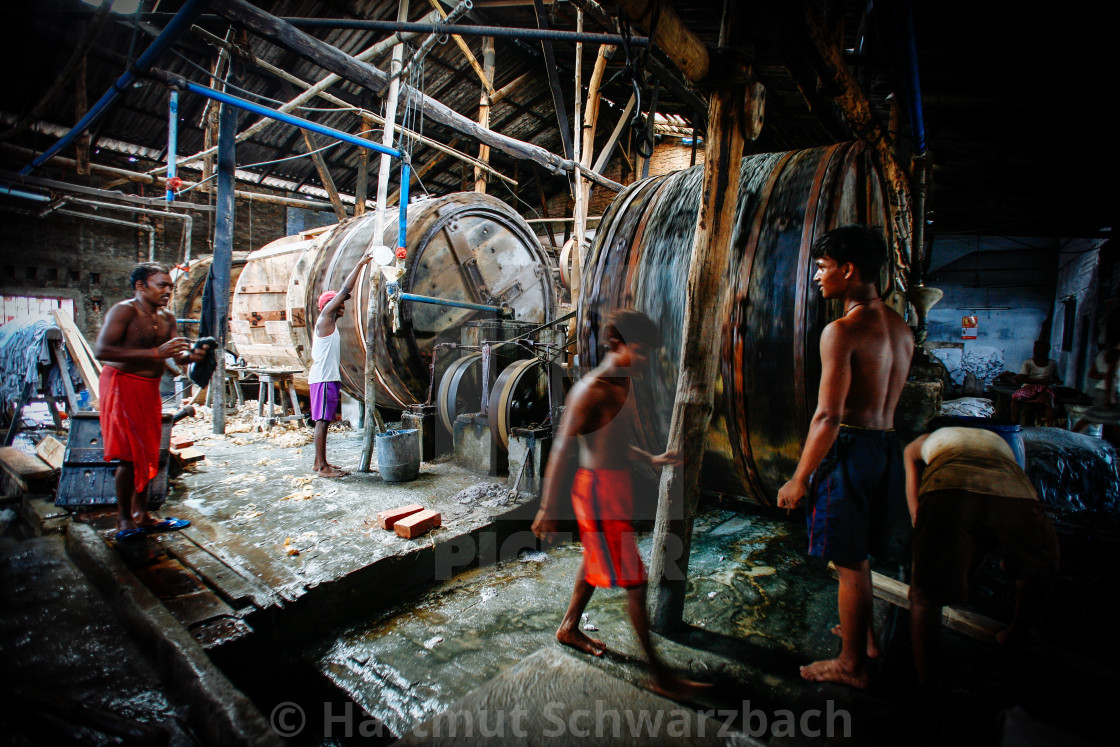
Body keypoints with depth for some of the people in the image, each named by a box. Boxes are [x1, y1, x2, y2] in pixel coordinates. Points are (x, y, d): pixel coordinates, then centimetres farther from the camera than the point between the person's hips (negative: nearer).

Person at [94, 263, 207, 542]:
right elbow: (101, 350, -25)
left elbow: (176, 355, 7)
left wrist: (191, 355, -17)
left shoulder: (167, 318, 10)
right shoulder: (124, 311, -13)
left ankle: (141, 515, 22)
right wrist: (156, 353, -30)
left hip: (150, 389, 8)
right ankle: (124, 521, 8)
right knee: (131, 456, -4)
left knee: (148, 454, 11)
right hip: (123, 385, -8)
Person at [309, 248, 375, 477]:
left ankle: (319, 462, 20)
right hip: (323, 379, -10)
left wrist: (336, 385, 22)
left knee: (323, 421, 12)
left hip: (329, 379, 10)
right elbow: (344, 291, -12)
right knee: (322, 421, -7)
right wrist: (360, 264, -9)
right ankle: (322, 467, -5)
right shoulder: (325, 318, -6)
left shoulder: (330, 325, 21)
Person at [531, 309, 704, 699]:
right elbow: (562, 450, -21)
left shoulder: (623, 386, 8)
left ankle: (569, 627, 44)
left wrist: (651, 460, 17)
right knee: (634, 580, -1)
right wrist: (548, 510, -20)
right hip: (599, 489, -10)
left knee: (597, 560, 23)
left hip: (618, 484, 10)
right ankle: (659, 673, 13)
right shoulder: (591, 390, -21)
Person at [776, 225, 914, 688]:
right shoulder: (900, 328, 8)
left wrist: (799, 480, -15)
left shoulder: (842, 330, -19)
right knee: (857, 554, 25)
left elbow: (829, 416, -22)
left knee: (849, 563, 6)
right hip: (888, 444, 9)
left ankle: (852, 665, 23)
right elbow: (887, 400, 13)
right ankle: (865, 636, 44)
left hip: (851, 448, -9)